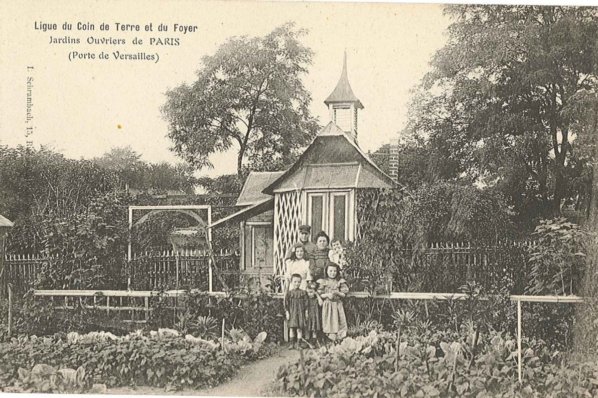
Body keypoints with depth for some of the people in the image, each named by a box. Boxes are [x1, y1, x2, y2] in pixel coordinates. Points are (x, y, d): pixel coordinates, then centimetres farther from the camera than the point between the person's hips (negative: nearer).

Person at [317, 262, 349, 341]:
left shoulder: (340, 282, 3)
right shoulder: (323, 282, 2)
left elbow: (344, 294, 3)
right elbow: (320, 294, 1)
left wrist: (338, 293, -15)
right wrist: (327, 295, -15)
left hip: (338, 305, 1)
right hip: (327, 305, -1)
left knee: (338, 322, -3)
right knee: (329, 322, -3)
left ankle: (339, 339, 1)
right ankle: (331, 339, 4)